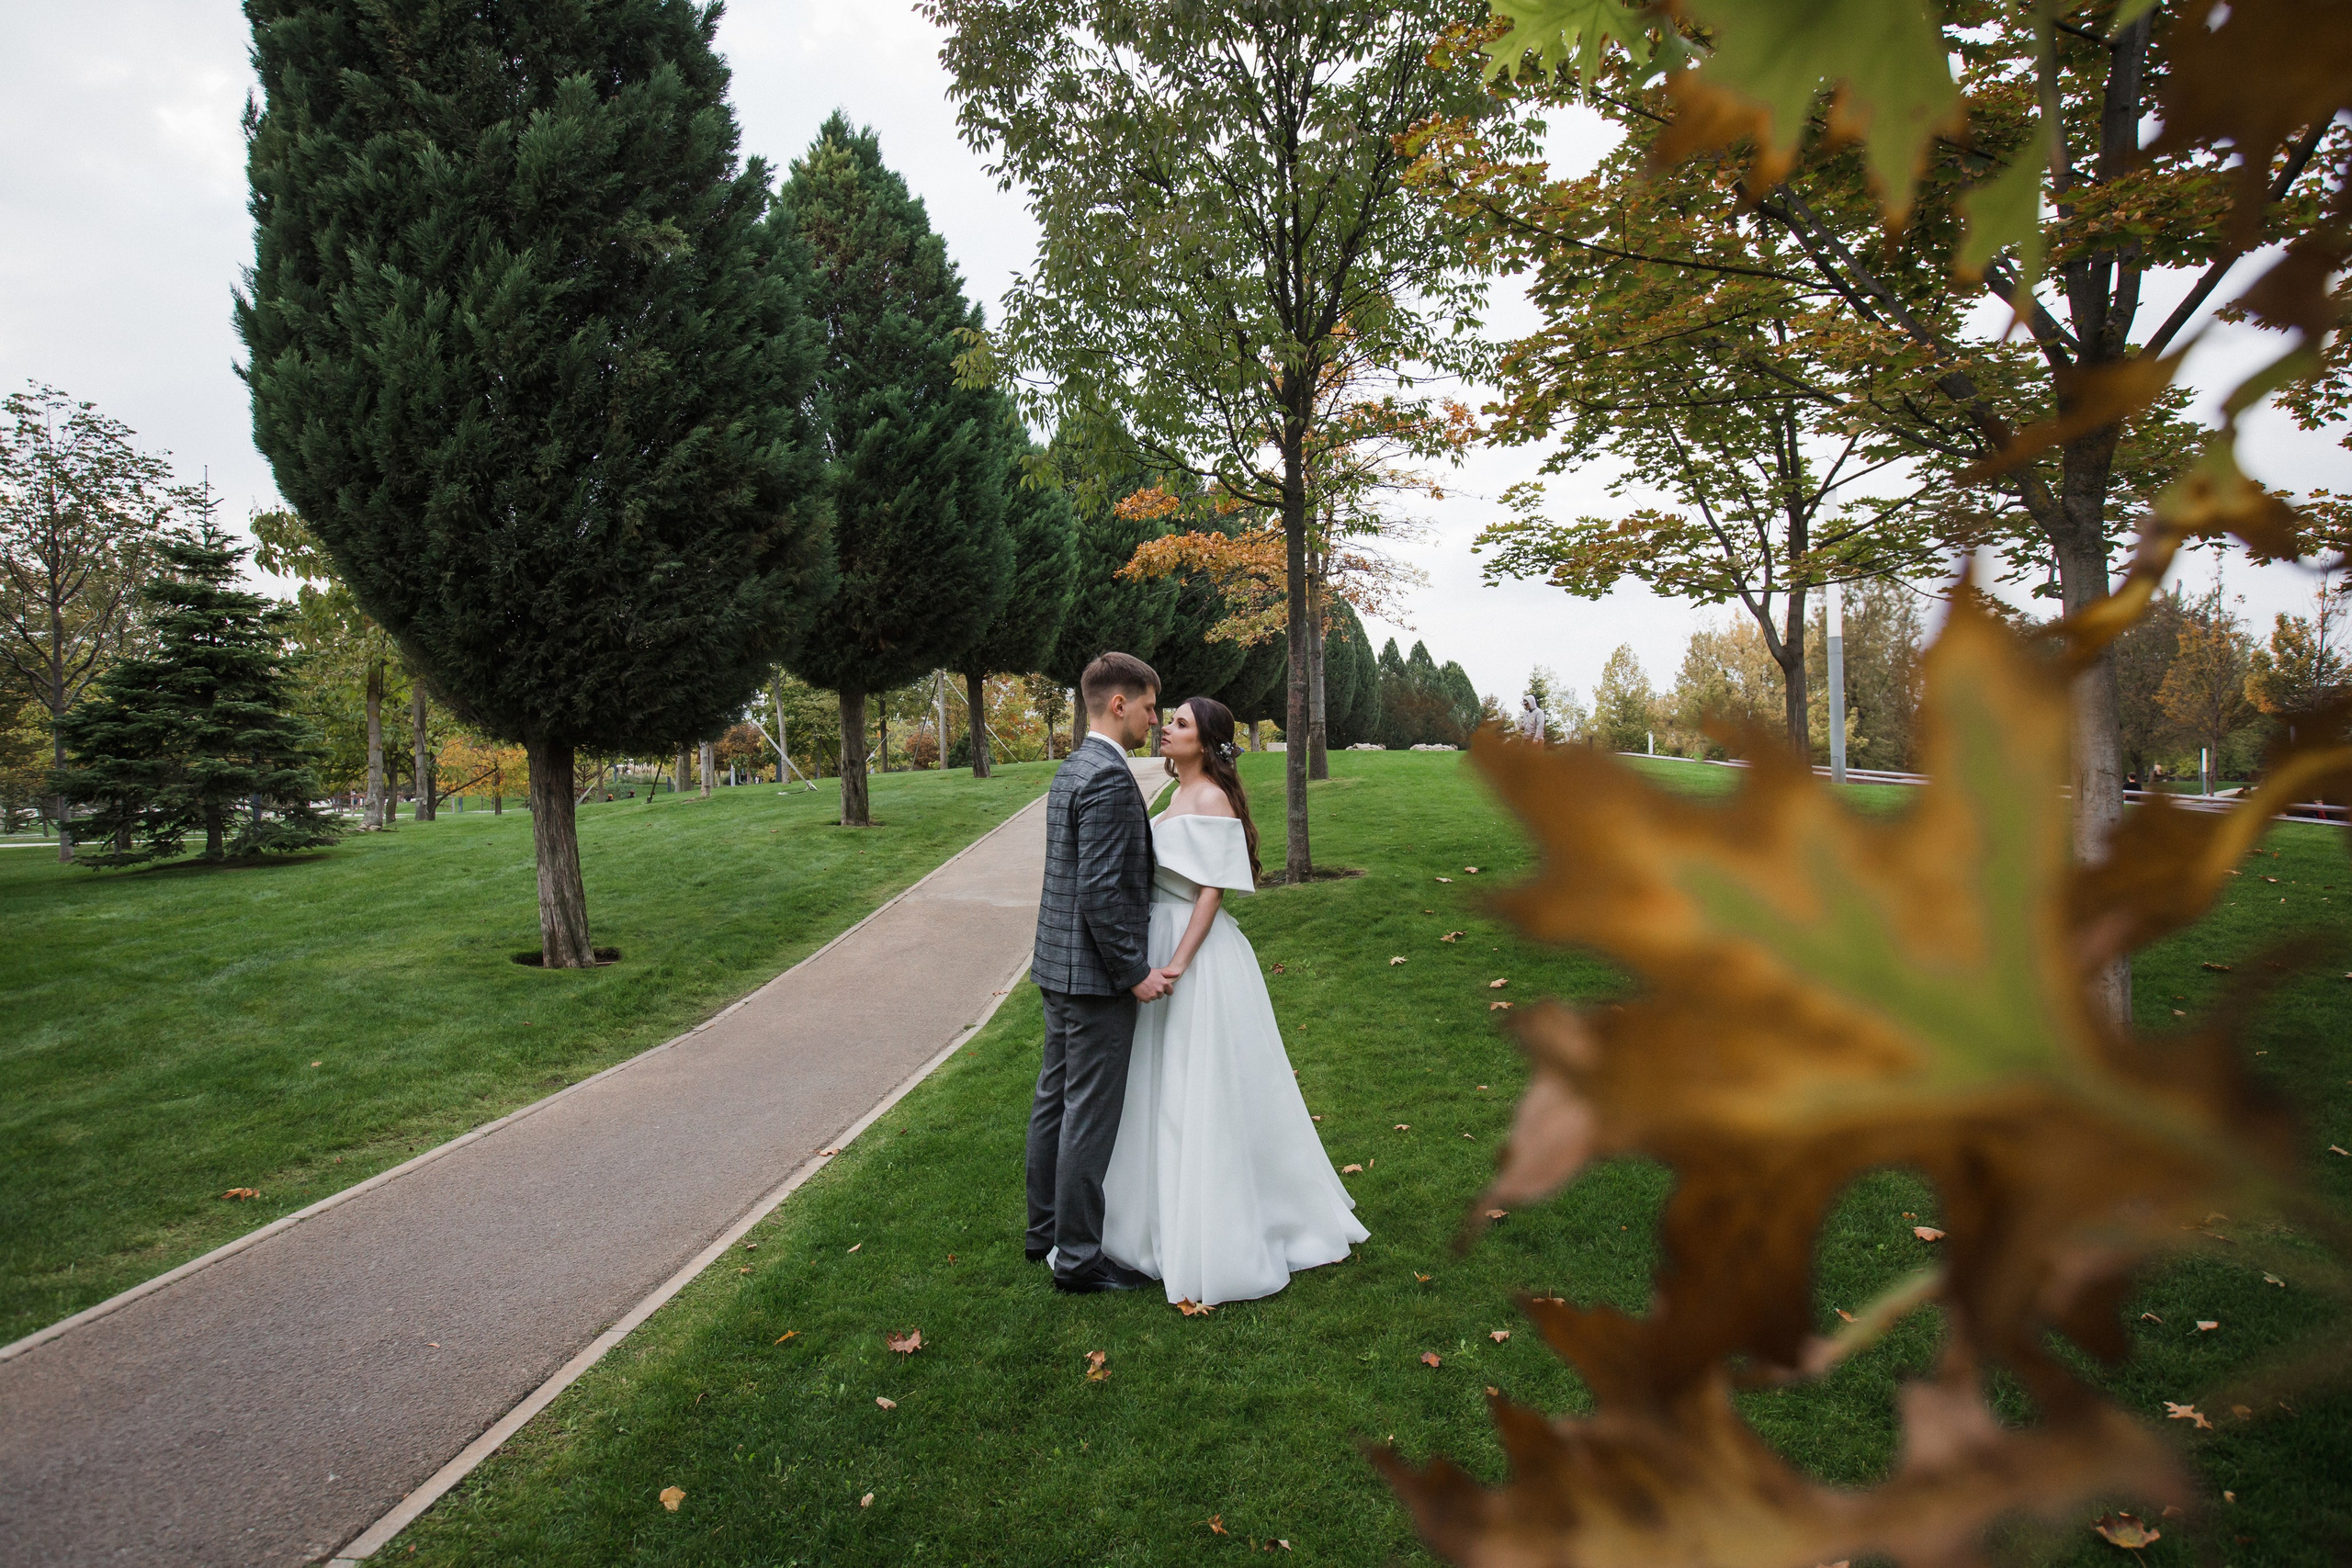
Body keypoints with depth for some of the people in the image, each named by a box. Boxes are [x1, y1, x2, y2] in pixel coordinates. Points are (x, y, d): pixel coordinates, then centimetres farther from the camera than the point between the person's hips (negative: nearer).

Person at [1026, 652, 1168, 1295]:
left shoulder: (1072, 769, 12)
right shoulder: (1110, 777, -20)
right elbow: (1100, 892, -25)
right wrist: (1134, 973, -17)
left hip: (1059, 964, 10)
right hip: (1096, 974, -10)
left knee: (1056, 1101, 19)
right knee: (1090, 1116, 2)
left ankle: (1047, 1230, 34)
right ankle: (1077, 1258, 15)